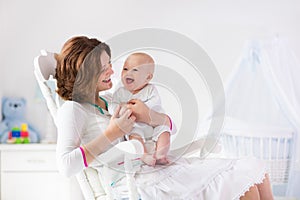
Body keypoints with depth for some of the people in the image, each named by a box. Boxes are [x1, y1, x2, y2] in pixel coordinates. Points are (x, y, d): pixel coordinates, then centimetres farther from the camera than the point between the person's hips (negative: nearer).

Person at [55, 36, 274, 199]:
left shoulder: (111, 100, 19)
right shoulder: (73, 109, -3)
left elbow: (169, 125, 19)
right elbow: (66, 165, -21)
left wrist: (151, 117, -5)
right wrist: (112, 133, -16)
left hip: (161, 168, 8)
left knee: (253, 169, -3)